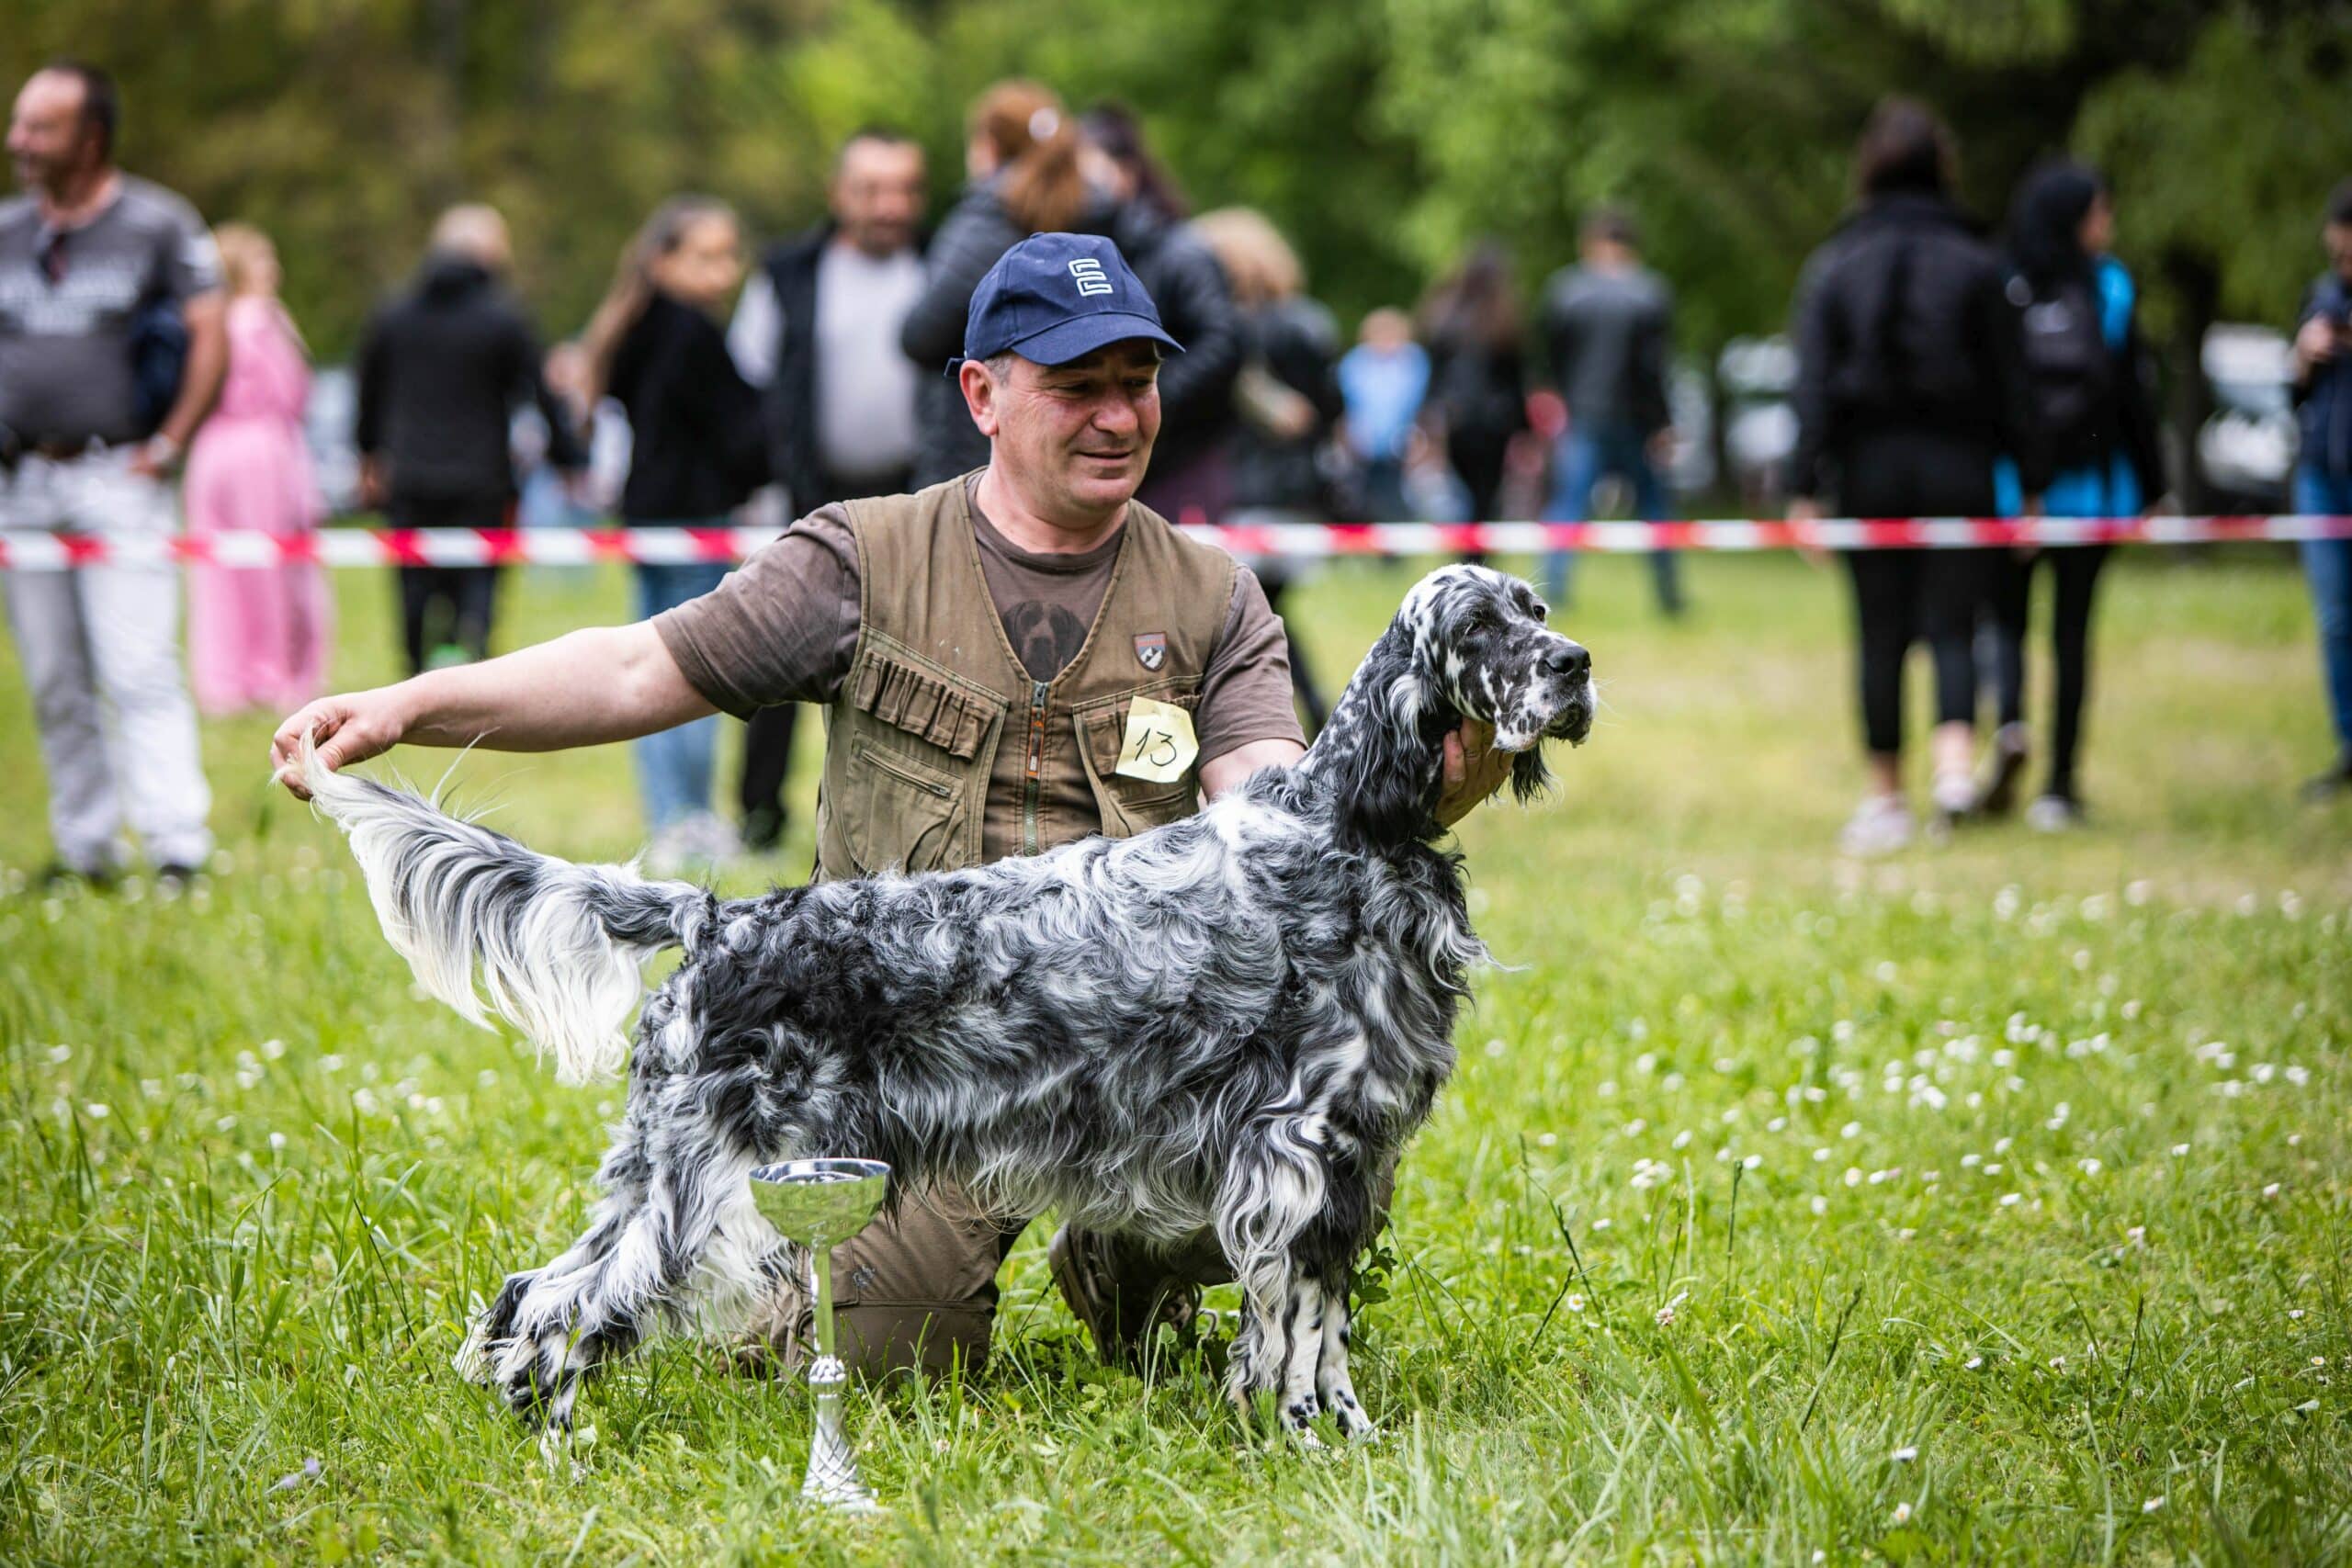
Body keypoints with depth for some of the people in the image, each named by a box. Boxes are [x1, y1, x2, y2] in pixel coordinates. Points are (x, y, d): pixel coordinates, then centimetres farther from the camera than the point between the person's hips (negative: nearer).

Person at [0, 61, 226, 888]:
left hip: (116, 479, -5)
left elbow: (211, 339, -4)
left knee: (139, 672, -12)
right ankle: (85, 849, 14)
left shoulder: (157, 223, -1)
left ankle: (177, 847, -13)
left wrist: (168, 445, -9)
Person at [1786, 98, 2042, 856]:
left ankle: (1886, 797, 10)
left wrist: (1804, 489, -4)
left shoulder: (1833, 266, 2)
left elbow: (1813, 384, -3)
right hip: (1956, 466, 0)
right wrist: (2029, 484, 6)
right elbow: (2009, 382, 2)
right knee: (1951, 628, 2)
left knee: (1880, 637, 6)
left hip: (1870, 469, 0)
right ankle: (1956, 762, -21)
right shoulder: (1976, 265, 1)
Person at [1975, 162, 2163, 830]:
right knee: (2072, 628, 6)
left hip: (2008, 487, 0)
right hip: (2091, 486, 0)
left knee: (2005, 616, 13)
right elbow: (2133, 392, -3)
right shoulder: (2111, 288, -4)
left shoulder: (1995, 287, -2)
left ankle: (2009, 724, -17)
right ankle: (2059, 786, 4)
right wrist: (2150, 486, 4)